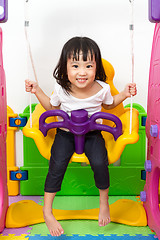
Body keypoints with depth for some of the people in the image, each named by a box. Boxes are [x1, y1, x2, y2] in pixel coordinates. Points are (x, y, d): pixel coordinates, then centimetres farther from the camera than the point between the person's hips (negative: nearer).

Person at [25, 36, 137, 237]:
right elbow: (52, 106, 9)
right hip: (65, 132, 0)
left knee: (100, 163, -24)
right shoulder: (61, 88, -13)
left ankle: (104, 202, 6)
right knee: (57, 165, -21)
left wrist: (124, 94, -3)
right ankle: (47, 211, -3)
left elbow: (108, 104, 12)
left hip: (92, 133, 0)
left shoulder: (102, 88, -13)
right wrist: (37, 91, -4)